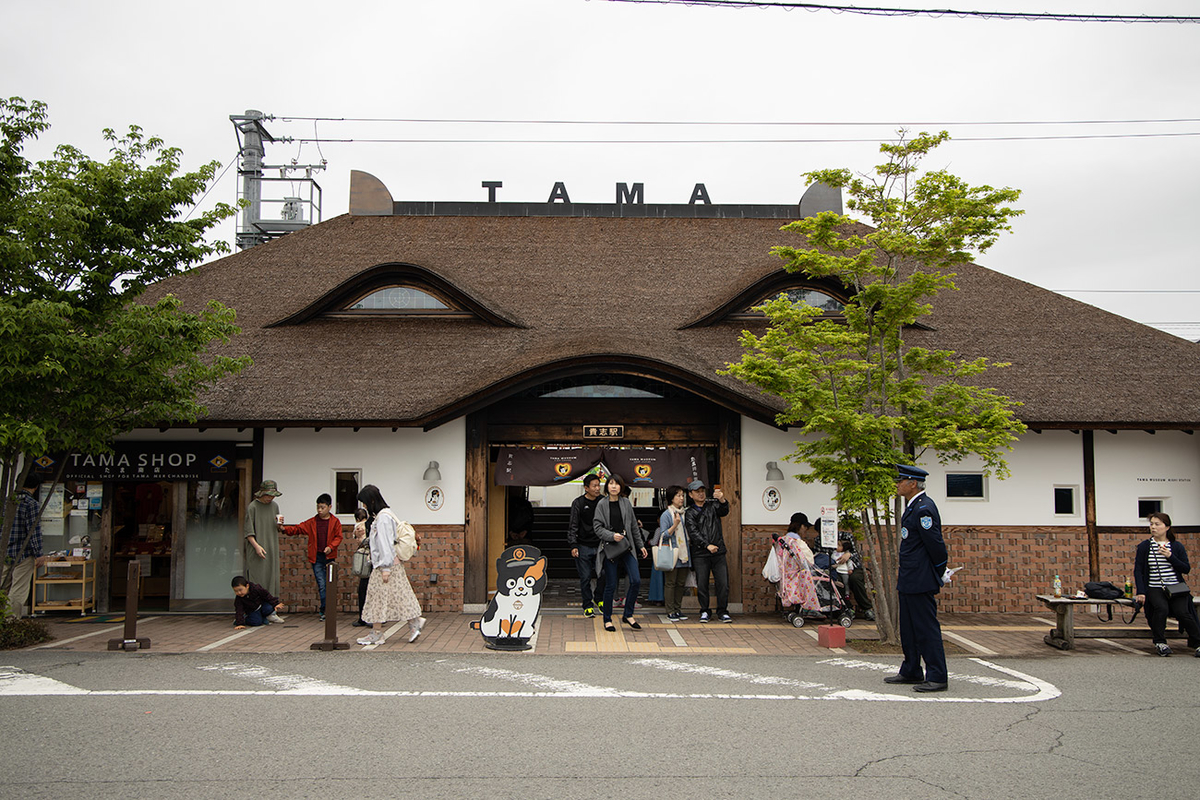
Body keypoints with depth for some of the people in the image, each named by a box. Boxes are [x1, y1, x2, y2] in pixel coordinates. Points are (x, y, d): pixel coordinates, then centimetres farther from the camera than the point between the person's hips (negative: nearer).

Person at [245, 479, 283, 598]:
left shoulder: (274, 506, 11)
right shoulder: (252, 507, -7)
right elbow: (248, 531, -9)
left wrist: (279, 524, -3)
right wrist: (256, 546, -19)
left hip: (272, 549, 6)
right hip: (256, 552, -6)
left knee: (271, 579, 5)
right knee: (256, 581, -6)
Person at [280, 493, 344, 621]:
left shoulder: (335, 522, 3)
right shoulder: (312, 522, 8)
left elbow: (338, 537, 2)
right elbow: (297, 529, 6)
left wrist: (331, 546, -14)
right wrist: (284, 529, -10)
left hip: (330, 557, -1)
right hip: (316, 557, 1)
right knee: (322, 585, -5)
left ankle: (324, 610, 15)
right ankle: (325, 609, 1)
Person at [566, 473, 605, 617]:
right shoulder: (578, 503, -4)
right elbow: (573, 526, -4)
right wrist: (573, 545, -12)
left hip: (600, 545, 3)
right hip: (583, 546, -3)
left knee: (603, 575, -1)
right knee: (585, 577, 0)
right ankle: (588, 605, 12)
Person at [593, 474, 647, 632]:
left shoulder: (626, 503, 9)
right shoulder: (602, 505, -1)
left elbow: (634, 526, 15)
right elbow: (598, 527, -6)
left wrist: (640, 545, 16)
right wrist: (612, 535, -20)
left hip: (627, 547, 3)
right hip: (610, 548, -3)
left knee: (636, 581, -6)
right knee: (610, 585, 0)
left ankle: (628, 616, 9)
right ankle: (607, 619, 14)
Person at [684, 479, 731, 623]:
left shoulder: (713, 505, 11)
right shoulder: (689, 513, 6)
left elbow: (724, 511, -11)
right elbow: (693, 533, -6)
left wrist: (722, 500, -33)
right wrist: (707, 545, -19)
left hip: (718, 552, 1)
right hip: (700, 554, -1)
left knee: (723, 583, -2)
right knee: (702, 585, 0)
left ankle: (722, 611, 10)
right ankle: (705, 611, 15)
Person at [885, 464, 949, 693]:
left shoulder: (924, 509, -18)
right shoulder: (913, 507, 14)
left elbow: (936, 544, -18)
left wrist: (938, 573, -7)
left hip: (921, 581, -11)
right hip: (909, 581, 11)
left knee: (926, 629, -5)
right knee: (908, 629, 17)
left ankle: (937, 678, 1)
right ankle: (911, 672, 26)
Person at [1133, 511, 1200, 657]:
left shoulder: (1177, 546, 8)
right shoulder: (1144, 546, 6)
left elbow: (1186, 569, 2)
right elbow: (1138, 571, 3)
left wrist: (1170, 556, -11)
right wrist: (1141, 592, -8)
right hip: (1155, 588, 0)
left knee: (1182, 612, -24)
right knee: (1162, 608, -30)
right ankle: (1160, 643, -13)